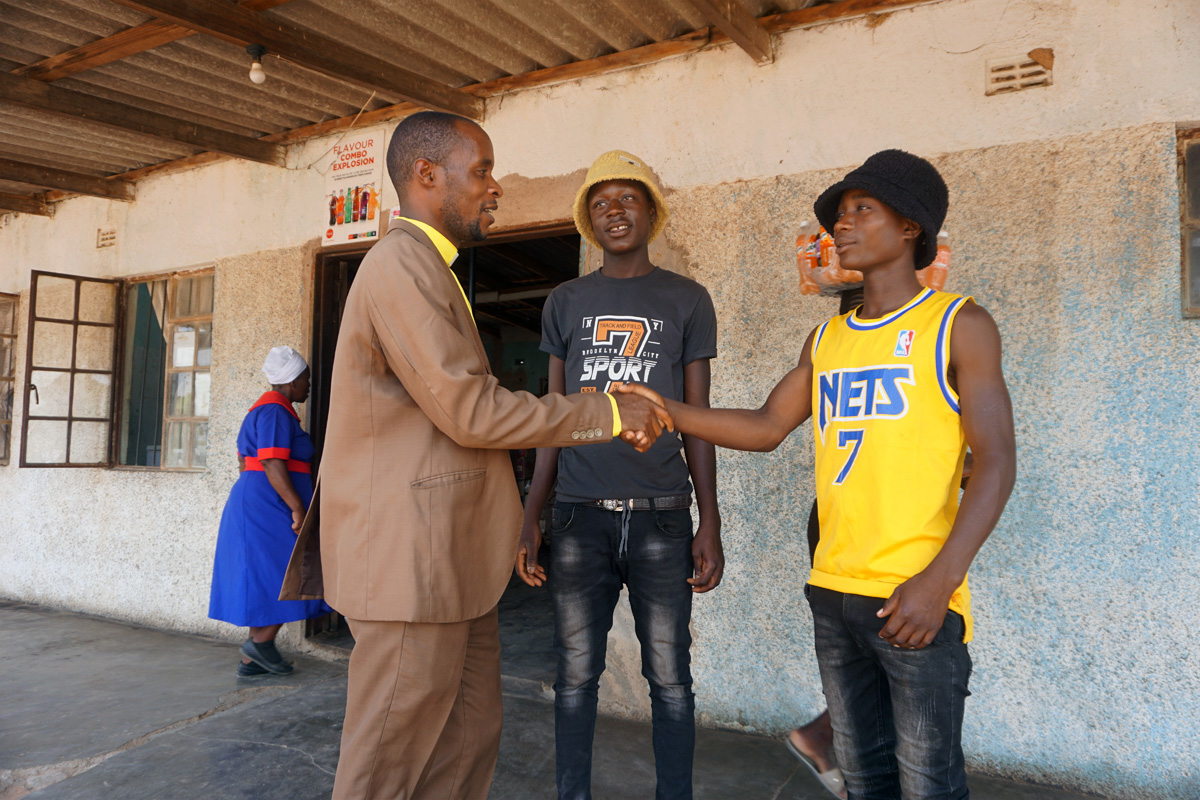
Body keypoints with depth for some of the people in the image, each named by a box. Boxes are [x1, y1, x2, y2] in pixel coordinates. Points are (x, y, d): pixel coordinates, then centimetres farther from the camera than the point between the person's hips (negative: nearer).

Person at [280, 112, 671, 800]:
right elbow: (470, 411, -21)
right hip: (410, 560, -10)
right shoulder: (403, 263, -15)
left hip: (451, 560, 10)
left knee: (469, 738, 17)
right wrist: (609, 413, -13)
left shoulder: (428, 267, 20)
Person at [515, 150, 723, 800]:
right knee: (576, 677, 8)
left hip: (662, 516, -1)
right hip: (579, 514, 1)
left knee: (669, 679, 6)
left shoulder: (688, 301, 8)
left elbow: (697, 420, 7)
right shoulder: (565, 303, 11)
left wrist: (711, 524, 1)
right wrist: (529, 518, 4)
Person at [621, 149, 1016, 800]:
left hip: (916, 598, -5)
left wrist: (940, 579, -20)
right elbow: (766, 427, 12)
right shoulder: (824, 341, 14)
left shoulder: (958, 325, -3)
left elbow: (996, 462, -9)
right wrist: (669, 412, -1)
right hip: (833, 592, 5)